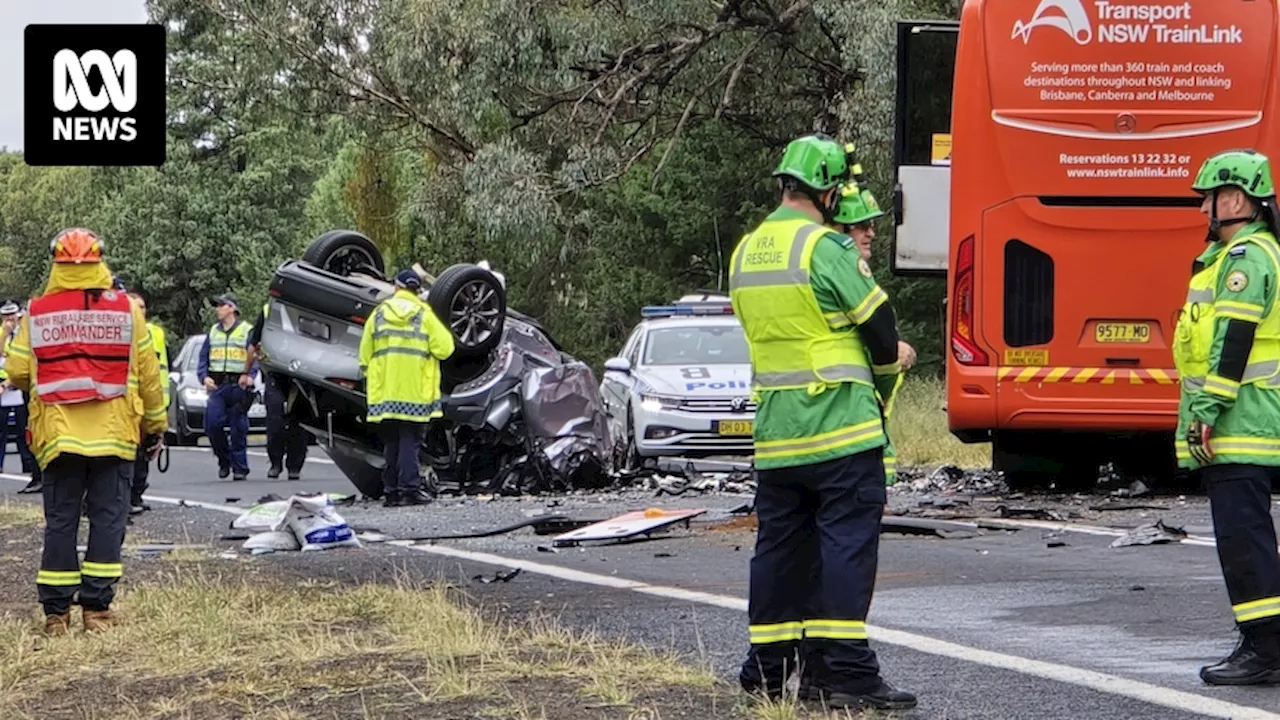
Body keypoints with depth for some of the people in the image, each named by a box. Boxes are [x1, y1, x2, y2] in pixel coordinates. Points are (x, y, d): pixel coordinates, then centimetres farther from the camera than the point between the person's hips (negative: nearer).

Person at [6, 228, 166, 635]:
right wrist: (155, 425, 13)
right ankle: (96, 608, 2)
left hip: (58, 434, 1)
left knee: (60, 521, 7)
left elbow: (17, 373, 0)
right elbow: (148, 375, 2)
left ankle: (56, 611, 6)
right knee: (108, 518, 5)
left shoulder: (38, 313, -1)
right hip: (113, 434, -1)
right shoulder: (125, 309, -2)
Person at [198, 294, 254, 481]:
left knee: (238, 428, -3)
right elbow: (203, 358, 18)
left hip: (238, 385, -4)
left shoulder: (247, 331, 3)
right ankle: (224, 459, 9)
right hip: (217, 386, 4)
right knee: (212, 424, -10)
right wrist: (204, 376, 0)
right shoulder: (213, 332, 17)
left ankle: (240, 467, 5)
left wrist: (249, 376, -18)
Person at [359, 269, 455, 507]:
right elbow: (444, 348, -7)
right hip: (415, 390, -3)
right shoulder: (424, 315, -1)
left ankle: (391, 491, 9)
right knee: (410, 440, -3)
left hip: (384, 391, 3)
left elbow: (365, 355, 9)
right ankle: (410, 488, -10)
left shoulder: (378, 314, 7)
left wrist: (370, 380, 22)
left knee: (391, 443, 9)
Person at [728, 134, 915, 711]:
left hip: (774, 431, 7)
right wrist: (885, 375, 12)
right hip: (840, 425, -7)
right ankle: (846, 672, -9)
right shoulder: (825, 246, -13)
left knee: (780, 544, 13)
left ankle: (766, 668, 18)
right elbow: (878, 323, -9)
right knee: (847, 542, -6)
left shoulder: (745, 252, 12)